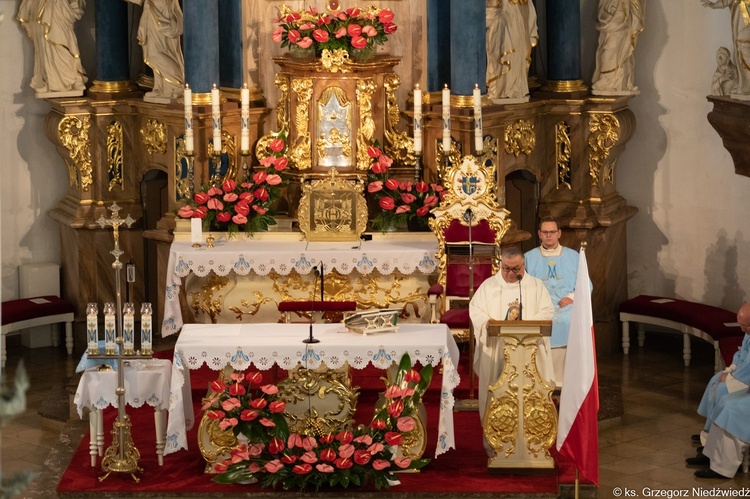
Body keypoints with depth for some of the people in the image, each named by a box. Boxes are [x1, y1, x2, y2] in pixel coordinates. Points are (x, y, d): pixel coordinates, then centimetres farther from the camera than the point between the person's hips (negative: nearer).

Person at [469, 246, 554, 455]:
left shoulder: (536, 286, 9)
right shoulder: (489, 285, 8)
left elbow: (547, 312, 1)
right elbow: (475, 310, 3)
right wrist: (490, 323, -16)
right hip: (496, 351, 0)